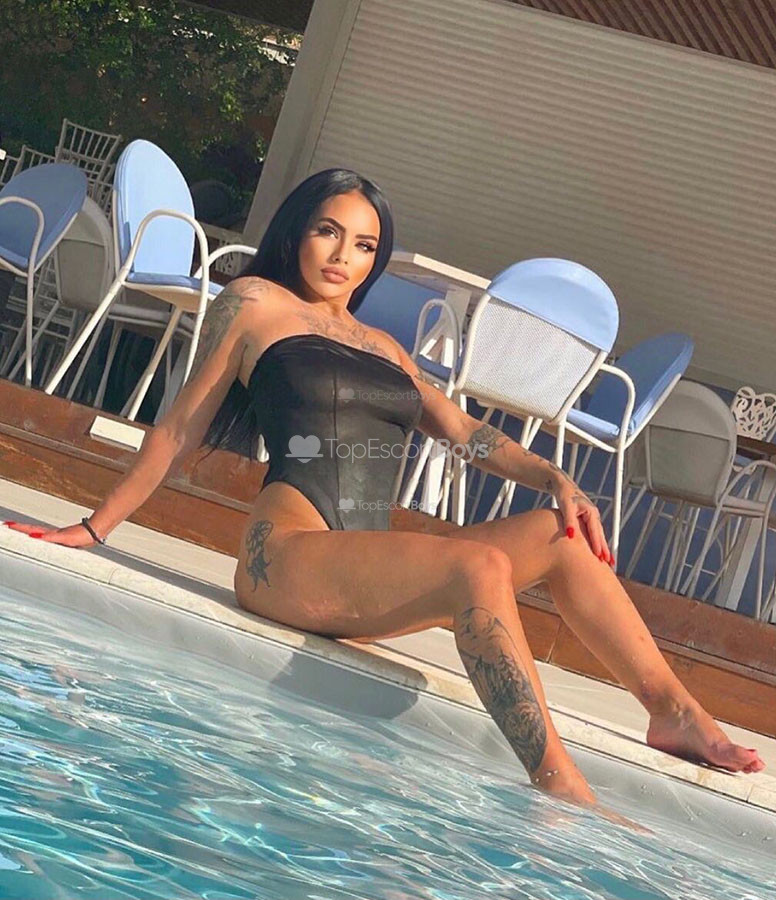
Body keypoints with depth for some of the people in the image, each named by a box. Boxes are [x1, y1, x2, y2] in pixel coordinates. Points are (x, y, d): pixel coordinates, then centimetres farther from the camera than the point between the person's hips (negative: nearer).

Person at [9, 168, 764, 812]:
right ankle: (562, 792, -36)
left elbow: (461, 430, 16)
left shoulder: (384, 349, 25)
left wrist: (555, 479, 0)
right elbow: (182, 429, 9)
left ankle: (674, 709, -13)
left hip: (365, 588, 6)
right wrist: (94, 528, 6)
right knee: (478, 566, -30)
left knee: (563, 534, -8)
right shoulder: (255, 303, 8)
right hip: (289, 557, -6)